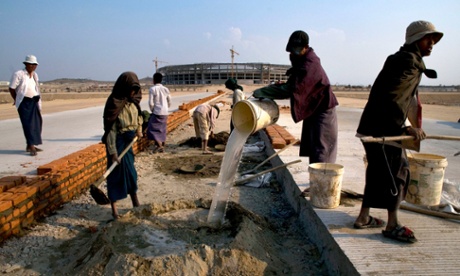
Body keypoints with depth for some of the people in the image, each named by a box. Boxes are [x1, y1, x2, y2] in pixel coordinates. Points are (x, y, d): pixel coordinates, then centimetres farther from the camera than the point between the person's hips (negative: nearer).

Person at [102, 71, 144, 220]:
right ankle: (114, 209, 9)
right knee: (116, 173, -1)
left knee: (130, 172, 16)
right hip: (118, 141, -7)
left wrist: (139, 127, 7)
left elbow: (139, 113, 24)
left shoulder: (133, 101, 1)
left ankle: (136, 204, 30)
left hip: (129, 140, 7)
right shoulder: (114, 104, -20)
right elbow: (110, 130, -21)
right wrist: (112, 152, -23)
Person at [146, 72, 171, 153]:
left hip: (156, 113, -6)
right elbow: (169, 102, 11)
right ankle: (162, 148, 15)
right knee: (162, 130, 13)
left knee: (152, 129, 0)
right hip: (165, 113, 6)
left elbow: (151, 103, -12)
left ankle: (159, 145, -14)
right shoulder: (166, 89, 7)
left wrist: (152, 110, 4)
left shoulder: (152, 89, -9)